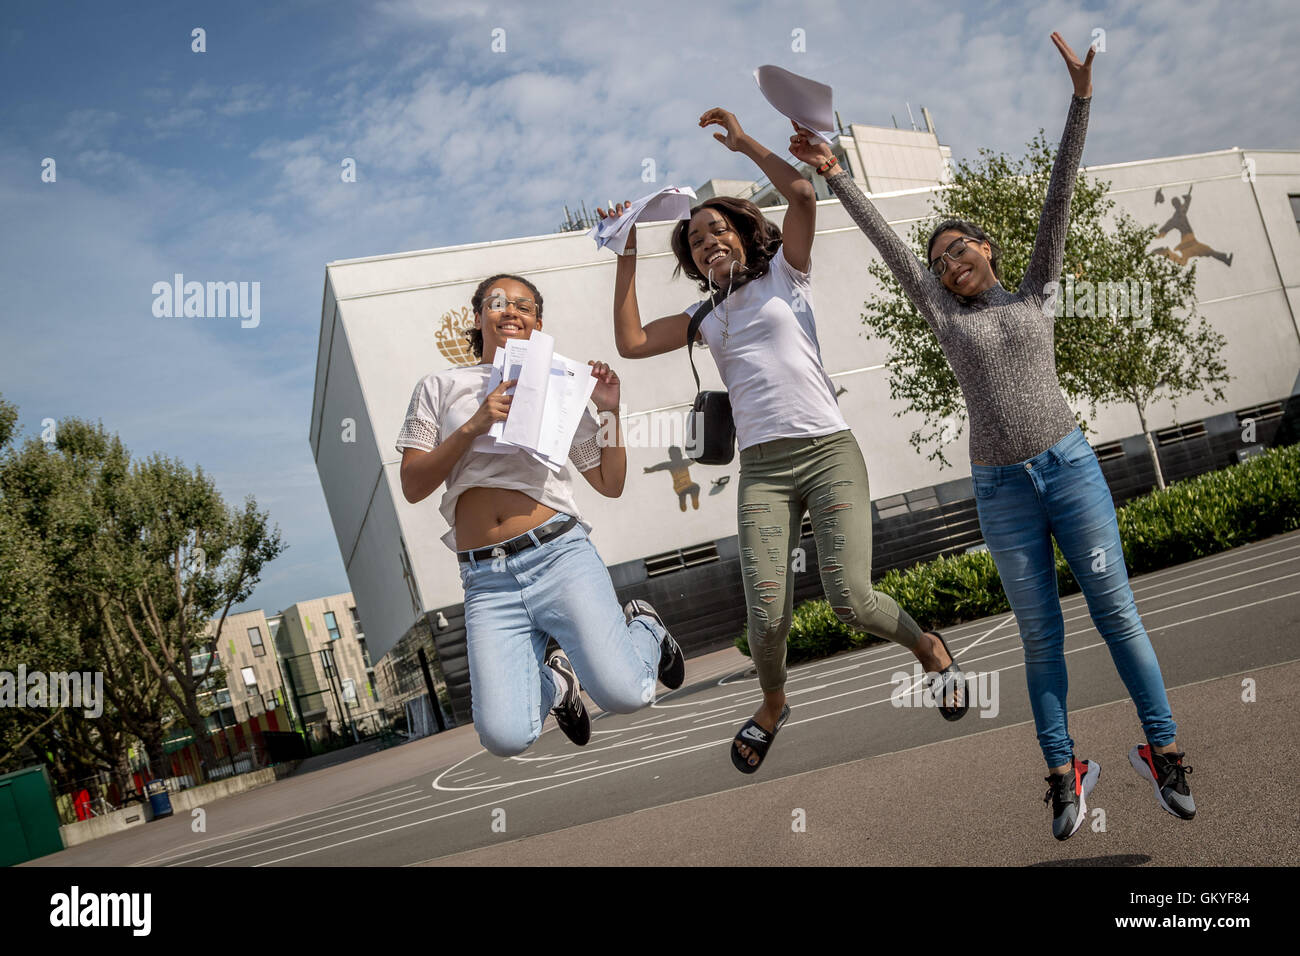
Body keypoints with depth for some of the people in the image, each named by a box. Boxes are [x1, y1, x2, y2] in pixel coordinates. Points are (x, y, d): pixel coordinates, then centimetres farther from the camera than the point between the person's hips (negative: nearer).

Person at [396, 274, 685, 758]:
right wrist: (473, 426, -7)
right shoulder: (440, 387, 15)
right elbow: (412, 486, 4)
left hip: (559, 555, 0)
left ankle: (644, 628, 17)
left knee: (623, 694, -20)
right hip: (487, 580, 0)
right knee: (505, 738, -17)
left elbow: (610, 484, 18)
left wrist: (611, 411, 6)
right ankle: (554, 681, 19)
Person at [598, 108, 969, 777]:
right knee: (768, 615, -13)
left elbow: (801, 193, -3)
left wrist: (744, 143, 7)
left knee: (850, 600, -17)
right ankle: (772, 706, 19)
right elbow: (631, 342, 8)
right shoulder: (704, 317, 21)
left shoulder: (784, 275, 13)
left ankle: (926, 645, 16)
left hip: (829, 452, -2)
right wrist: (627, 256, 12)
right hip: (762, 470, 2)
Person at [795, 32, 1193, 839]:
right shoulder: (945, 314, 10)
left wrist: (1081, 99, -3)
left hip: (1069, 466, 0)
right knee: (1041, 634, 4)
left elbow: (1060, 196, 3)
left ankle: (1162, 751, 10)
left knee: (1116, 611, -1)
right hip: (1002, 491, 1)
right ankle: (1066, 771, 11)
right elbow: (887, 241, 7)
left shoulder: (1036, 291, 10)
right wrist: (835, 175, 6)